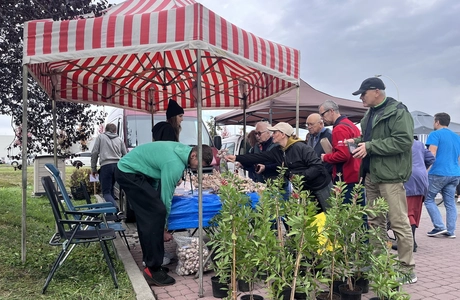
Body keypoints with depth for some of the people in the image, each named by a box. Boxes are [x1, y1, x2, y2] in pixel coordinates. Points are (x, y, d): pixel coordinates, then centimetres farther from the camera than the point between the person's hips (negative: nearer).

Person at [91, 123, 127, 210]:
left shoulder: (100, 137, 14)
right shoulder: (120, 139, 20)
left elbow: (94, 153, 7)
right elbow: (125, 155, 17)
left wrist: (93, 168, 11)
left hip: (106, 166, -3)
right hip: (118, 165, 4)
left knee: (106, 192, -4)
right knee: (111, 189, 18)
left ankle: (115, 207, -29)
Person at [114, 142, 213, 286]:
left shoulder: (183, 149, 1)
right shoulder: (175, 164, -26)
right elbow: (166, 195, -18)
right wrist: (164, 225, -5)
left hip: (129, 169, 10)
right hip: (129, 173, -10)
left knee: (147, 217, 11)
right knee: (156, 213, -15)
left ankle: (150, 262, 20)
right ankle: (153, 270, -9)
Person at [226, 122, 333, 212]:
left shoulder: (301, 147, -21)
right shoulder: (277, 151, 3)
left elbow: (318, 166, -24)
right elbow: (259, 157, 2)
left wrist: (301, 176, -32)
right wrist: (237, 158, -1)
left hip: (321, 186, -7)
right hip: (305, 189, 7)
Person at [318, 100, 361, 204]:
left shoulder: (340, 128, -14)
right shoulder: (350, 124, 16)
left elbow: (343, 155, -23)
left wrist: (325, 157, -8)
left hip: (347, 179, -10)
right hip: (357, 176, 10)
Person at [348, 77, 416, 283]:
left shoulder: (398, 112, -10)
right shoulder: (370, 114, 17)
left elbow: (404, 141, -20)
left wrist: (370, 147, -21)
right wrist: (358, 141, 7)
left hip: (390, 175, -9)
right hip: (371, 175, 9)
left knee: (399, 223, -3)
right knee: (375, 222, 14)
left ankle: (408, 269, 8)